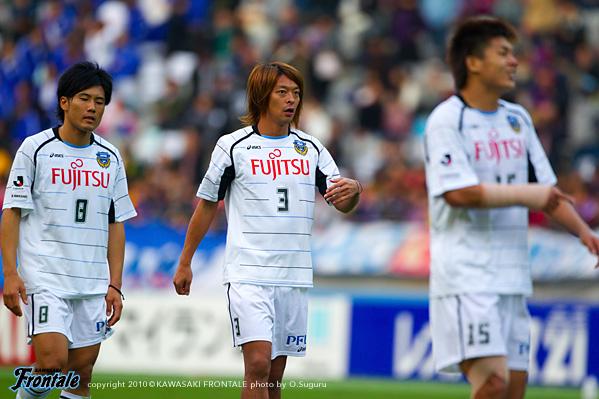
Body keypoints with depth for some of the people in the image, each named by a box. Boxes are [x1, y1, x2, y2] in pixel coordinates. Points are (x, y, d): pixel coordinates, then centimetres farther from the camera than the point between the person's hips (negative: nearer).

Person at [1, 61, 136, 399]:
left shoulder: (110, 158, 11)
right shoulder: (35, 149, -2)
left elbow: (115, 225, 14)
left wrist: (115, 285, 7)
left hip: (93, 285, 4)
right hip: (45, 278, -4)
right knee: (51, 361, -19)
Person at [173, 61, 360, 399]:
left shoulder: (311, 149, 10)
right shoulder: (233, 146, 1)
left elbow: (343, 205, 9)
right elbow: (207, 204, 10)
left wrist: (353, 189, -16)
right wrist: (185, 263, 12)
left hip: (294, 278, 4)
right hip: (248, 273, -4)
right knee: (258, 364, -18)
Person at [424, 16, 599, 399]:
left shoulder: (518, 119, 15)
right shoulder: (446, 120, -7)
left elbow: (547, 190, 19)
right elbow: (458, 192, -19)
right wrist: (526, 195, -13)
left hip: (512, 276, 7)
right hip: (465, 277, -7)